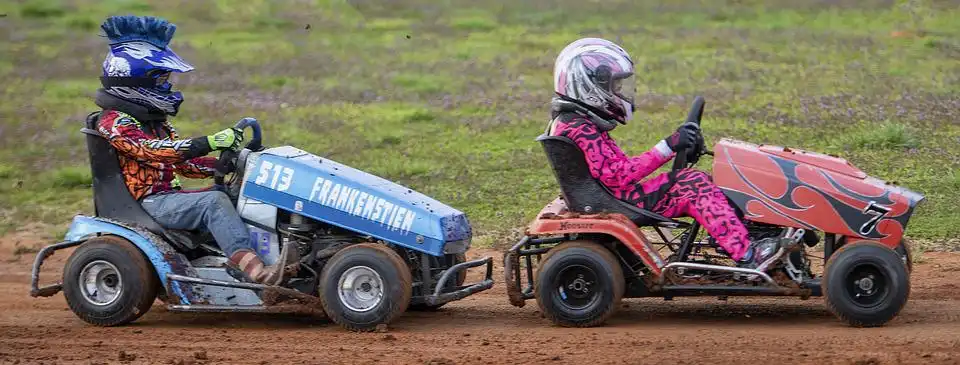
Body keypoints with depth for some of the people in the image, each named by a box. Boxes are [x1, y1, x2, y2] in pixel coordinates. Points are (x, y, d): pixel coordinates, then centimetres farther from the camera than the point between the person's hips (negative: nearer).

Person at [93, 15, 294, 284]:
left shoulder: (153, 121, 22)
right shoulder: (114, 122, -10)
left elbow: (183, 162, 20)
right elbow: (154, 150, -25)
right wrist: (208, 143, -32)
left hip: (168, 196, 9)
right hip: (147, 203, -9)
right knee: (213, 201, -30)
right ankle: (253, 268, -40)